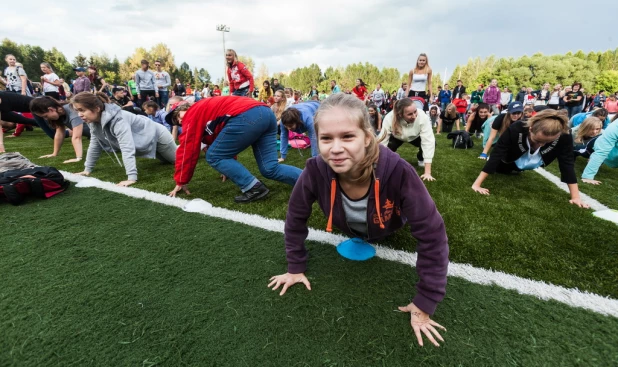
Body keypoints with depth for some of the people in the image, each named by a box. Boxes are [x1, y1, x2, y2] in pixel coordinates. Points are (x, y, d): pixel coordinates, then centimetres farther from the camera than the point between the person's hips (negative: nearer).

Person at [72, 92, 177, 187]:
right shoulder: (94, 121, -14)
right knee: (167, 161, 29)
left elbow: (128, 149, -46)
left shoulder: (117, 120, -40)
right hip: (142, 141, 8)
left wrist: (131, 178, -51)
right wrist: (88, 169, 1)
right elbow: (94, 145, -2)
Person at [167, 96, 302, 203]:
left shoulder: (192, 114, 15)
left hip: (246, 117, -9)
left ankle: (254, 188, -5)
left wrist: (181, 182, 22)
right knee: (270, 169, 8)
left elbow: (187, 149, 13)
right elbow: (226, 143, 45)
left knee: (213, 157, 5)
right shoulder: (206, 109, 39)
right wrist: (230, 170, 54)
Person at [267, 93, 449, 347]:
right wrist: (296, 268, -10)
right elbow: (296, 218, -19)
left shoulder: (397, 172, -43)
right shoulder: (315, 171, -37)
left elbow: (431, 236, -32)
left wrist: (424, 304, -26)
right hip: (350, 230, 2)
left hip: (388, 229, -1)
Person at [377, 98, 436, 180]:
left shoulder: (422, 116, -39)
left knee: (432, 142, -26)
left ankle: (421, 158, 8)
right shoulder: (389, 118, -40)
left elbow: (428, 142, -39)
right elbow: (382, 142, -37)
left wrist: (427, 172, -42)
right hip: (396, 137, -1)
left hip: (415, 137, 1)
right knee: (388, 146, -30)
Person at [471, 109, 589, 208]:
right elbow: (496, 155, -42)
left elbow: (567, 164, -28)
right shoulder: (515, 130, -43)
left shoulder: (564, 137, -36)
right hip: (509, 162, -2)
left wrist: (575, 197, -28)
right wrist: (477, 184, -47)